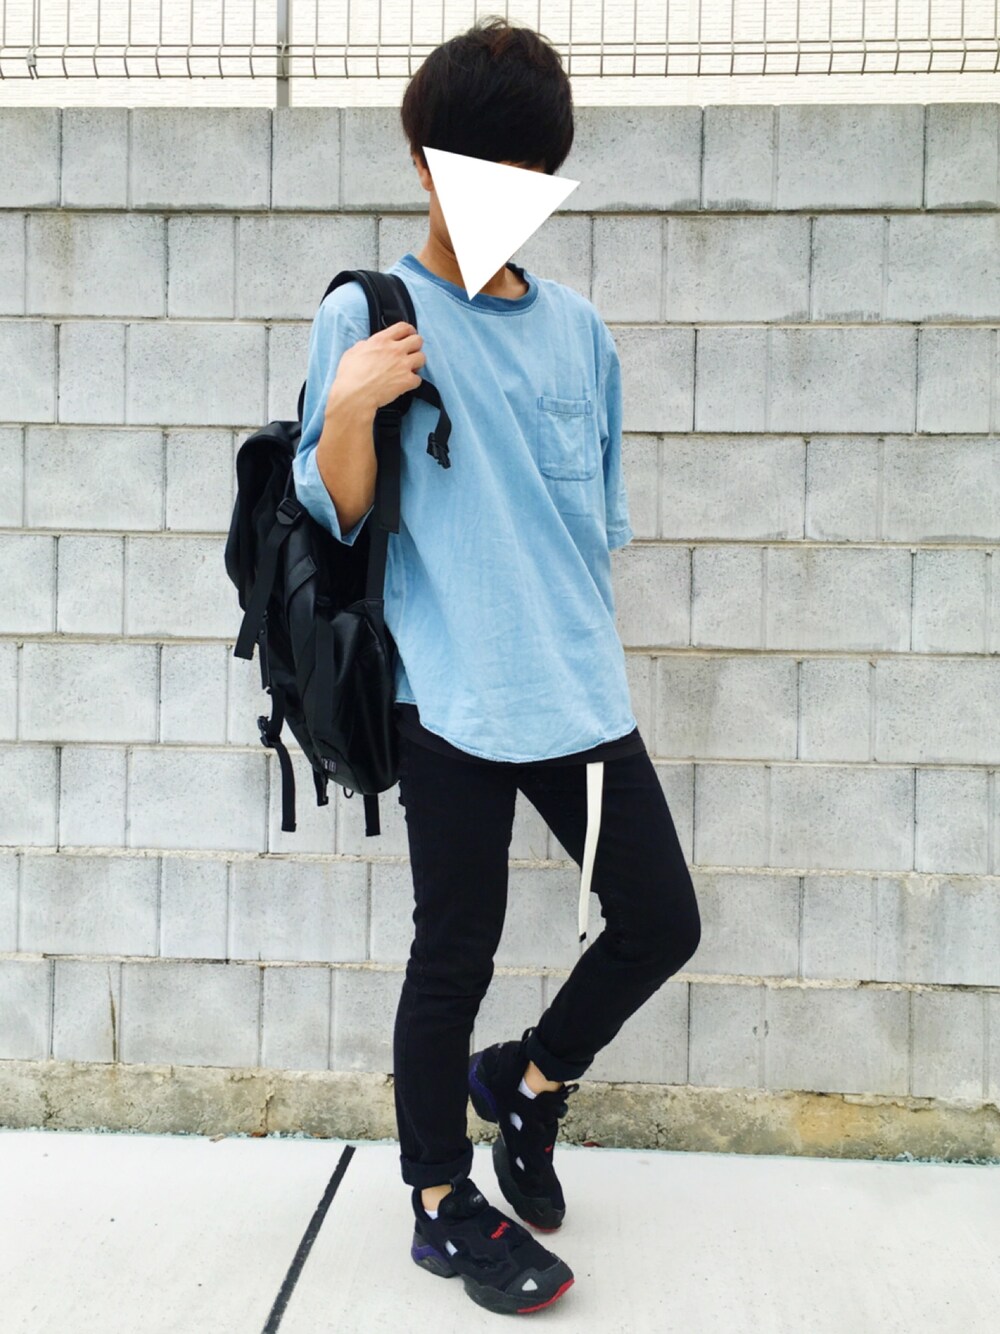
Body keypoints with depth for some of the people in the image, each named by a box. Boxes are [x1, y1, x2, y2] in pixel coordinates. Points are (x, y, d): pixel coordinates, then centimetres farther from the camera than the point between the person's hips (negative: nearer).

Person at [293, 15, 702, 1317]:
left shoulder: (577, 325, 11)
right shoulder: (366, 315, -3)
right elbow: (335, 514, -5)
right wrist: (350, 407, -23)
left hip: (582, 687, 5)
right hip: (450, 695, -5)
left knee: (663, 921, 7)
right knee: (457, 952, 5)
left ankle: (526, 1076, 35)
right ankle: (443, 1207, 27)